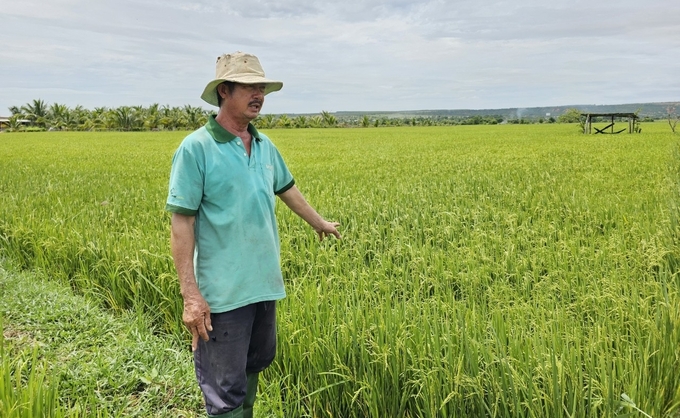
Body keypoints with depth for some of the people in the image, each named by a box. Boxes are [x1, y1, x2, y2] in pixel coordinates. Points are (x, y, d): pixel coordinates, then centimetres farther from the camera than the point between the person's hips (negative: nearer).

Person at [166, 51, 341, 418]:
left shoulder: (265, 145, 7)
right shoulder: (196, 148, -13)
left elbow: (286, 189, 24)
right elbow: (181, 223, -14)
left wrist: (319, 223, 37)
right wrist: (190, 295, -18)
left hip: (264, 283, 7)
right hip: (223, 290, -7)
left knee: (255, 364, 22)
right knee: (226, 387, 3)